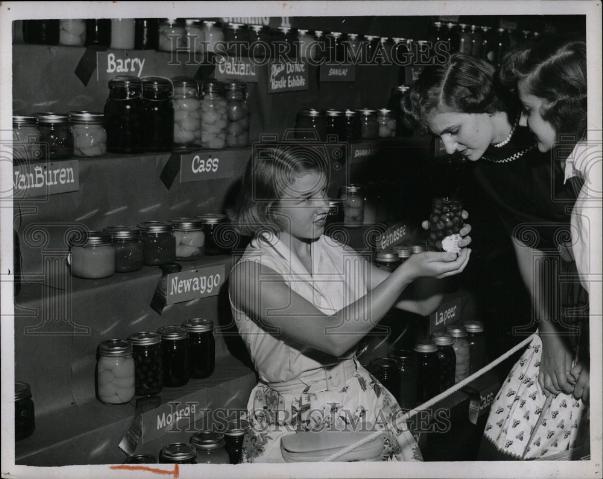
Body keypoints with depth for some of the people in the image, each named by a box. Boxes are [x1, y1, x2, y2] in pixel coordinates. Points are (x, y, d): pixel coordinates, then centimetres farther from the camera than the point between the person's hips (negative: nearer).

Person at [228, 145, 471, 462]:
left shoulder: (335, 254, 6)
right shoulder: (251, 274, -14)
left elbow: (422, 303, 8)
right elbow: (333, 337, -25)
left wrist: (443, 256, -12)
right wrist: (408, 271, -26)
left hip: (363, 403, 5)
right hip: (297, 424, -5)